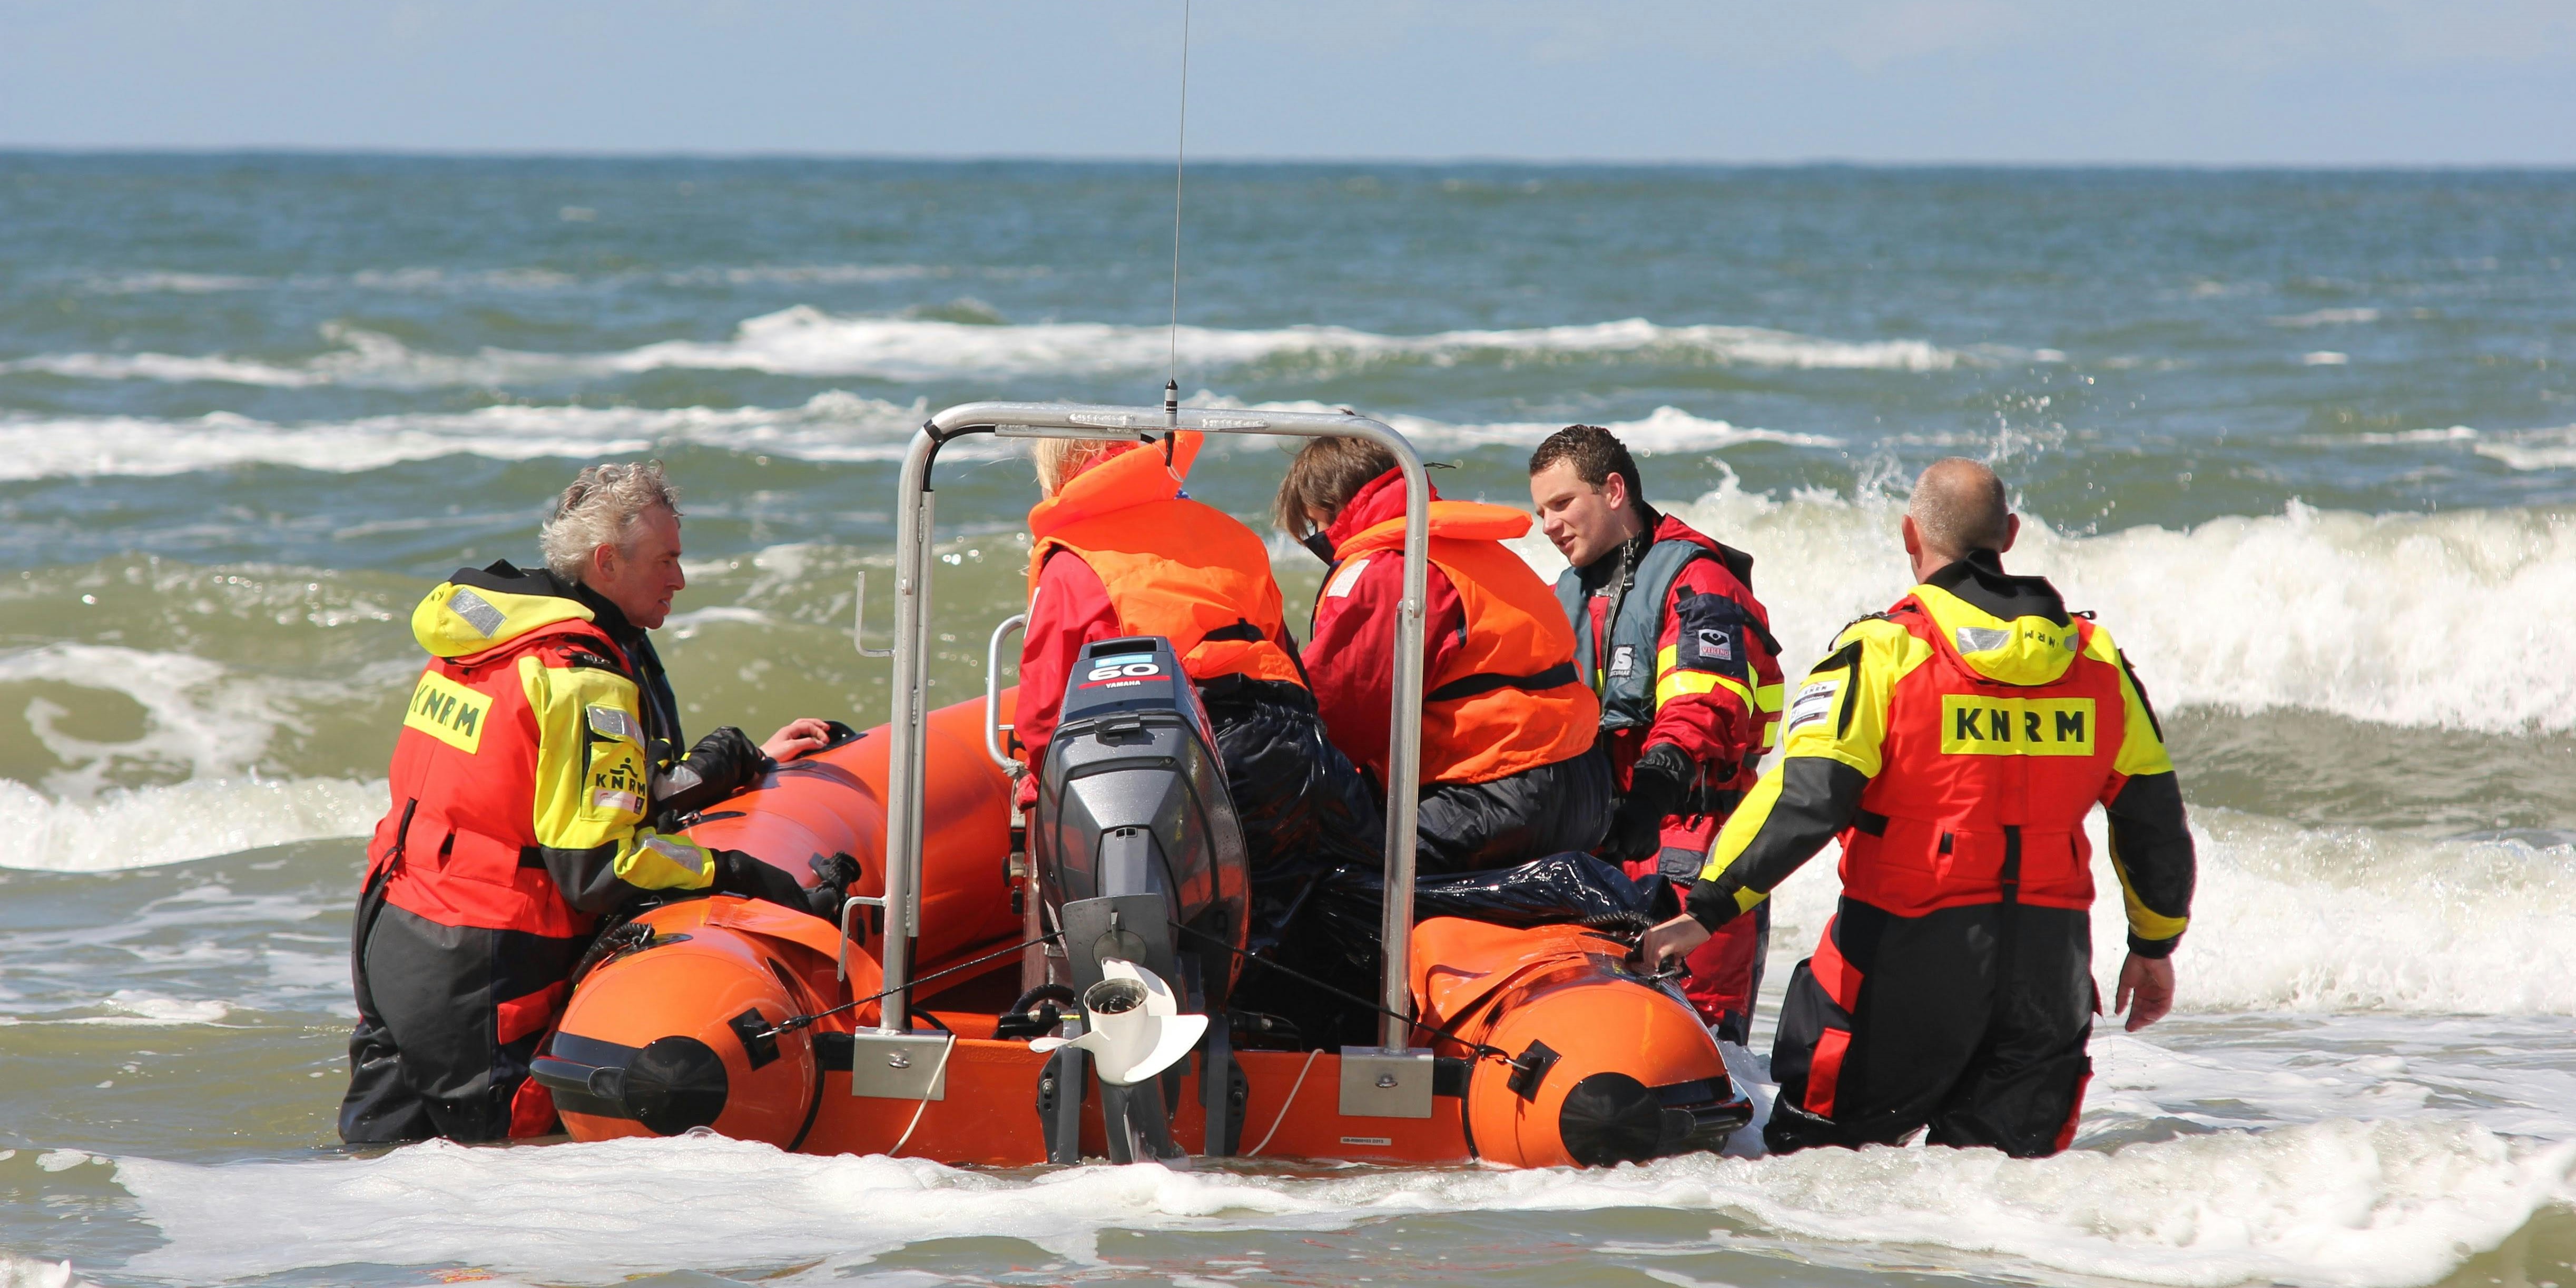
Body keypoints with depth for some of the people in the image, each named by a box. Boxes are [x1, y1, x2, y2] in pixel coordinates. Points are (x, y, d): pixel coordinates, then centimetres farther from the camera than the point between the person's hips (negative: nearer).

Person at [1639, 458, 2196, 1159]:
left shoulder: (1883, 652, -9)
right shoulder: (2096, 657, 7)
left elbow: (1803, 798, -18)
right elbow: (2153, 814, 14)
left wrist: (1709, 906, -12)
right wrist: (2155, 944, 27)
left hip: (1910, 952, -4)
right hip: (2049, 961, 4)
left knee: (1816, 1151, 6)